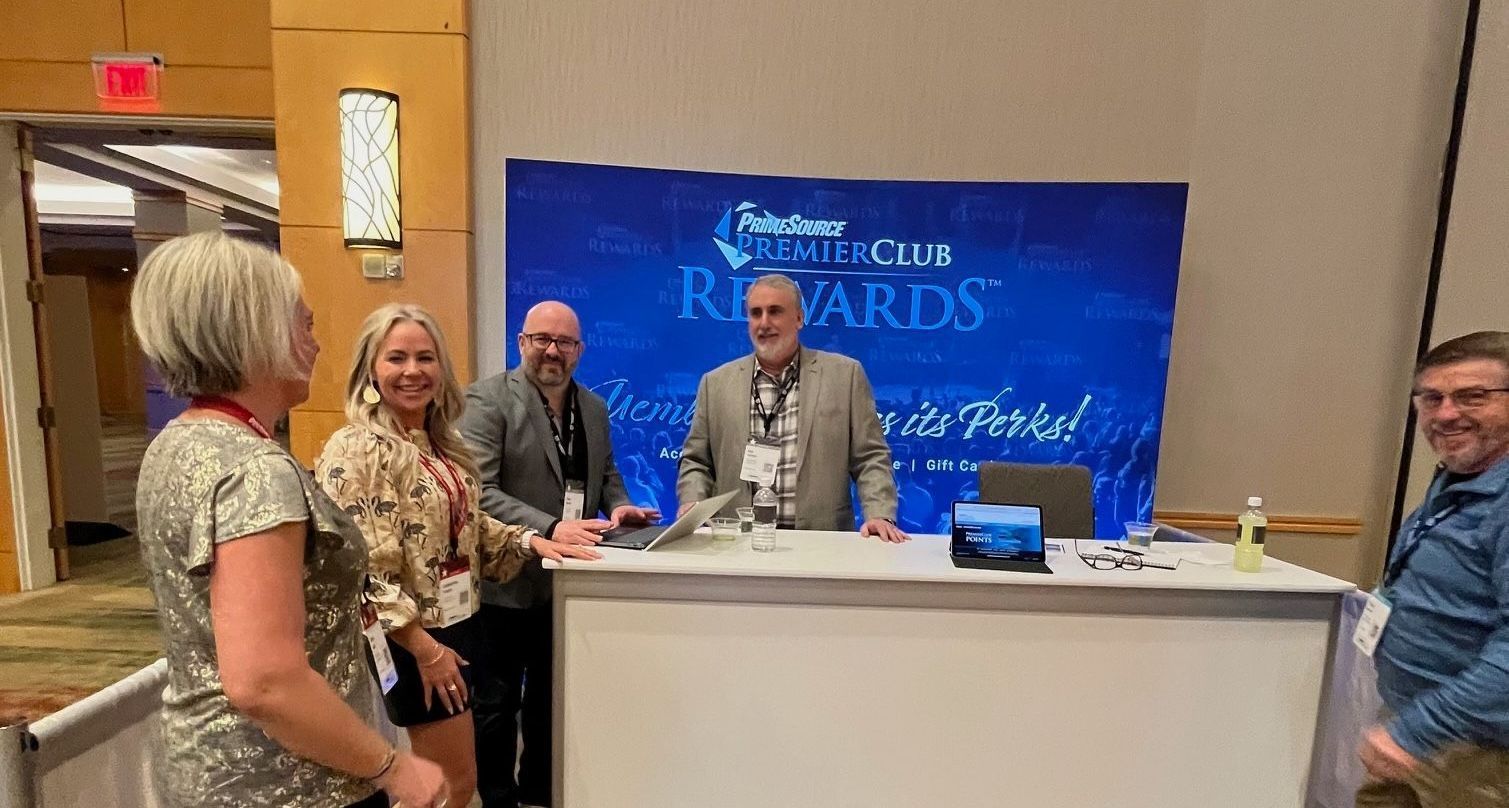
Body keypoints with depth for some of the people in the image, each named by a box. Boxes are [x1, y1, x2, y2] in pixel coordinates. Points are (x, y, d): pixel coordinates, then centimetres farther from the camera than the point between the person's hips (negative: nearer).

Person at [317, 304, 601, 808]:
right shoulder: (354, 450, -17)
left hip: (459, 624, 7)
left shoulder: (441, 444, 6)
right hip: (410, 641, -7)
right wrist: (424, 646, -19)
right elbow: (359, 567, -21)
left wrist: (528, 541, -3)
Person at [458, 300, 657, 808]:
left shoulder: (595, 408, 7)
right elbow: (477, 491, -22)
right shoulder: (487, 400, -13)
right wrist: (549, 528, -31)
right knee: (496, 703, 14)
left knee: (552, 699, 22)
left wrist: (618, 506, -7)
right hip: (506, 582, -6)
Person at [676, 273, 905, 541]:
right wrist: (691, 505, -4)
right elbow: (696, 461, 13)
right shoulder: (716, 383, 9)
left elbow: (870, 457, 3)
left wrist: (879, 515, -10)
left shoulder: (845, 374, 4)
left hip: (820, 540, 0)